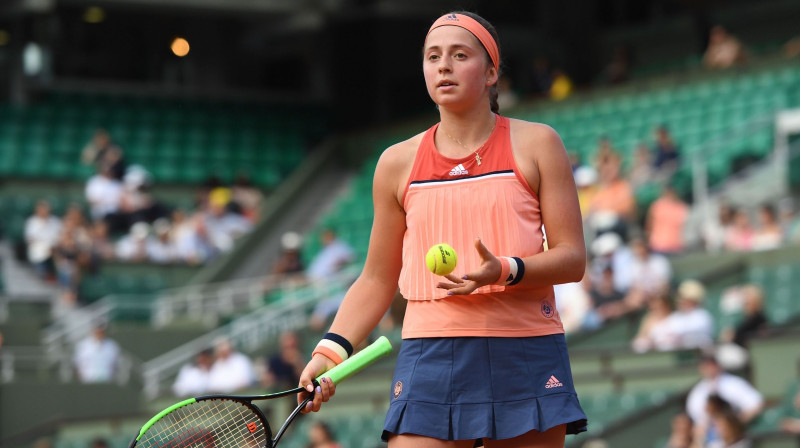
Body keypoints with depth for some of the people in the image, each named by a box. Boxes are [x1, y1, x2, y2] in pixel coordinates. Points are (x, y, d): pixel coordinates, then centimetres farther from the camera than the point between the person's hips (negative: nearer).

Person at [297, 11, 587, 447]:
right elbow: (376, 280, 16)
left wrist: (504, 271, -17)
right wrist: (331, 350, 1)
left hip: (524, 354, -1)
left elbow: (572, 258, 1)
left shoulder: (536, 144, 5)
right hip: (430, 358, 1)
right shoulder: (398, 163, 11)